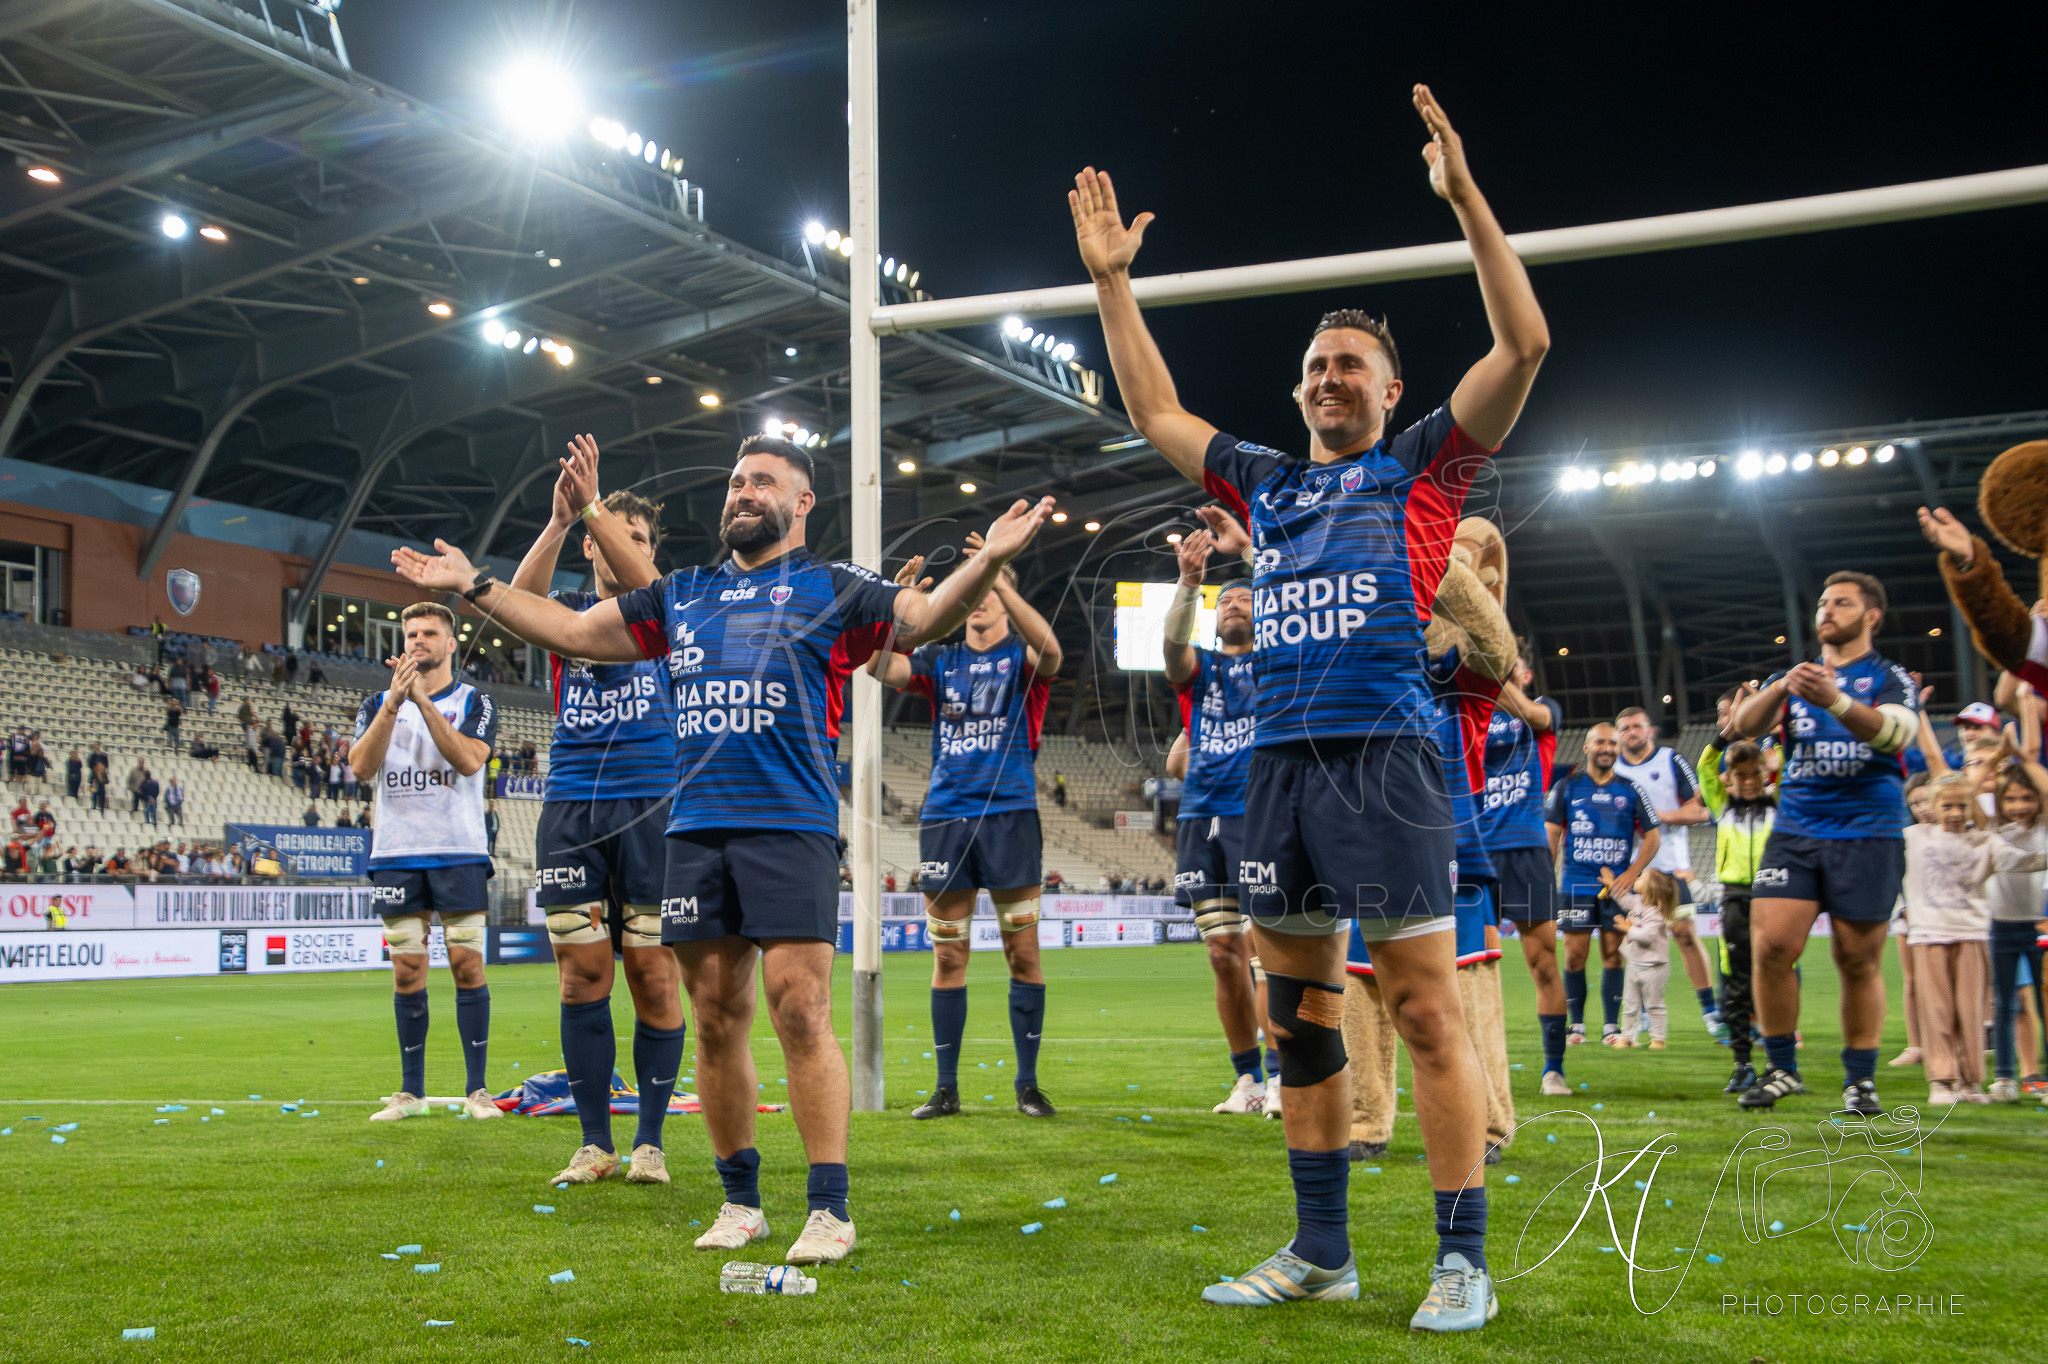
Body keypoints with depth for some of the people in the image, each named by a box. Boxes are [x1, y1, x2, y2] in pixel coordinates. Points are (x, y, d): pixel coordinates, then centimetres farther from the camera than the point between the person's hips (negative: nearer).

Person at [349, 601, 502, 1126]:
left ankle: (477, 1088, -1)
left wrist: (423, 700, -18)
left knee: (467, 965, -6)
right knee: (407, 972, 3)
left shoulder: (474, 702, 5)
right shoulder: (378, 702, 12)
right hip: (397, 854, 2)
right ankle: (411, 1091, 10)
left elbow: (468, 759, -14)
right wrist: (393, 702, -16)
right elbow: (361, 764, -5)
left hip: (459, 851, -2)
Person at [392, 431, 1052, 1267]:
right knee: (716, 1019, 7)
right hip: (696, 828, 5)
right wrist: (472, 586, 19)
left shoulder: (828, 589, 7)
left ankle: (829, 1208, -6)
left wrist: (987, 561, -25)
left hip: (791, 826, -5)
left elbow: (924, 617, -7)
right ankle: (739, 1201, 18)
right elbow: (572, 630, 24)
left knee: (800, 1013, -11)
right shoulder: (683, 595, 20)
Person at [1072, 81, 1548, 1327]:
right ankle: (1322, 1251, 17)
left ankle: (1464, 1260, 0)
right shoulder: (1268, 483, 20)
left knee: (1426, 1007, -6)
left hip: (1386, 757, -5)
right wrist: (1113, 279, 23)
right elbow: (1154, 411, 27)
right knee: (1300, 1012, 8)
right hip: (1281, 760, 6)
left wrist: (1466, 196, -9)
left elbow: (1525, 345, -2)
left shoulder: (1425, 466, 7)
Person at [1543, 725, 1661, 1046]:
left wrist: (1632, 873, -4)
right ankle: (1576, 1026, 7)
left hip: (1617, 886, 1)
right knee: (1575, 956, -2)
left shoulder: (1631, 791, 8)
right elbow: (1550, 835, 6)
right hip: (1576, 884, -1)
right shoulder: (1567, 787, 6)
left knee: (1613, 954, 1)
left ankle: (1611, 1026, 7)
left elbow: (1653, 837, 9)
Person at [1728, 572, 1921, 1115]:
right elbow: (1744, 725, -1)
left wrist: (1835, 701, -36)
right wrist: (1779, 689, -22)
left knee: (1858, 963, 0)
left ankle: (1860, 1078, 13)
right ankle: (1781, 1069, 2)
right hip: (1795, 831, 3)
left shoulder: (1890, 678, 4)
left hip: (1867, 834, -3)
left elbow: (1895, 732, -18)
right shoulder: (1793, 676, 16)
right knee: (1771, 947, -11)